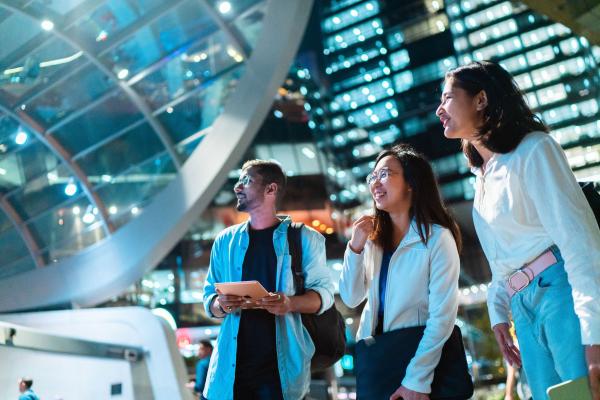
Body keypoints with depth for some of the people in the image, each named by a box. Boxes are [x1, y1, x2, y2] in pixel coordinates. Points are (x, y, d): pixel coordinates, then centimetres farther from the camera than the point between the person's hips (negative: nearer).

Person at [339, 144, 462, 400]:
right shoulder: (373, 237, 7)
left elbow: (443, 317, -16)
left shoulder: (437, 238, -12)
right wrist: (355, 248, -9)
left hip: (422, 355, -6)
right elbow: (351, 299, 5)